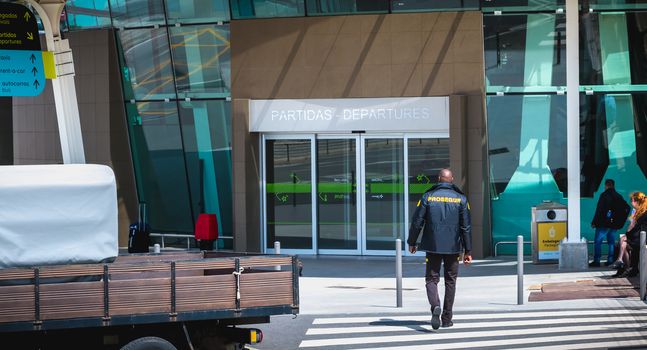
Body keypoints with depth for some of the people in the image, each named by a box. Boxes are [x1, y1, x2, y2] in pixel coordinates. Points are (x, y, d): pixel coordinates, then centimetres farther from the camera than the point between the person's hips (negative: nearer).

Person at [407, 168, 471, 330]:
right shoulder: (461, 199, -1)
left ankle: (435, 306, -23)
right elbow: (466, 227, -2)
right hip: (453, 247, 1)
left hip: (433, 247, -1)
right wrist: (468, 251, 3)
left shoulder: (428, 197, -3)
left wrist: (412, 242, 12)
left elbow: (417, 222, -2)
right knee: (450, 281, 12)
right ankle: (447, 319, 15)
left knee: (431, 279, 5)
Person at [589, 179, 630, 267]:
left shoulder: (604, 195, -9)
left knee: (598, 242, -2)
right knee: (611, 242, 12)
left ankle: (596, 261, -7)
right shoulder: (618, 196, 11)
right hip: (614, 224, 6)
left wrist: (594, 222, -11)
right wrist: (621, 221, 16)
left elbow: (599, 210, -14)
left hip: (604, 223, -6)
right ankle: (610, 260, 11)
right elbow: (627, 208, 15)